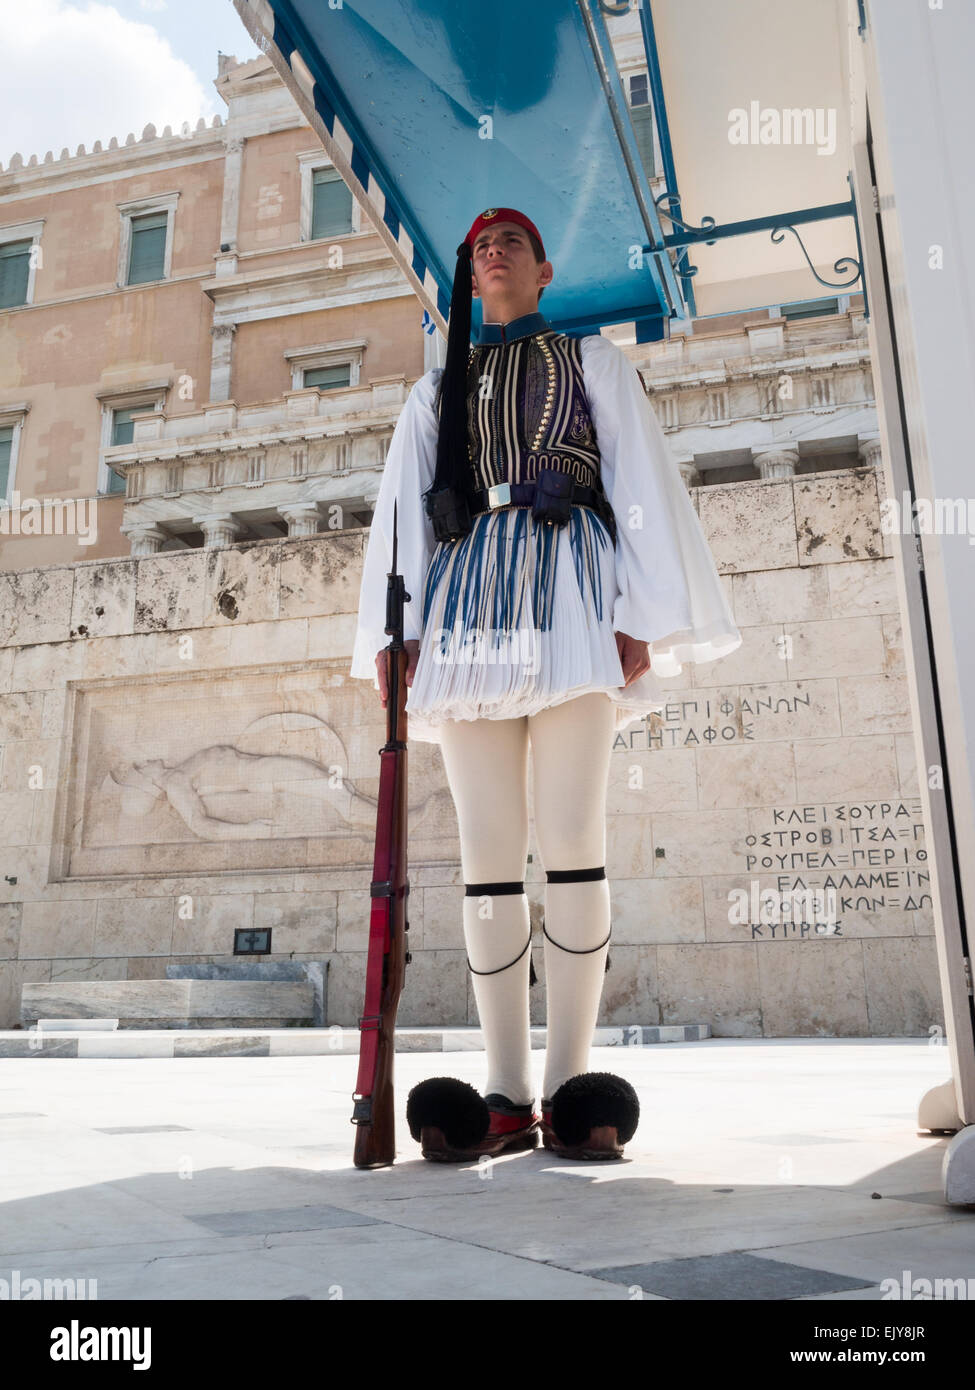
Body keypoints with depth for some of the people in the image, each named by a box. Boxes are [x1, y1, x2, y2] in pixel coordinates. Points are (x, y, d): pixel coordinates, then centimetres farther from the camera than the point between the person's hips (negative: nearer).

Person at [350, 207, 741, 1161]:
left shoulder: (592, 360, 21)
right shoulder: (437, 389, 28)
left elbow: (639, 481, 10)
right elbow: (401, 509, 19)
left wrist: (638, 616, -3)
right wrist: (394, 632, 4)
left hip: (567, 588, -2)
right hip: (466, 600, 3)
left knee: (572, 839, -13)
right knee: (488, 850, -6)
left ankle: (571, 1089, -8)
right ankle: (507, 1096, -3)